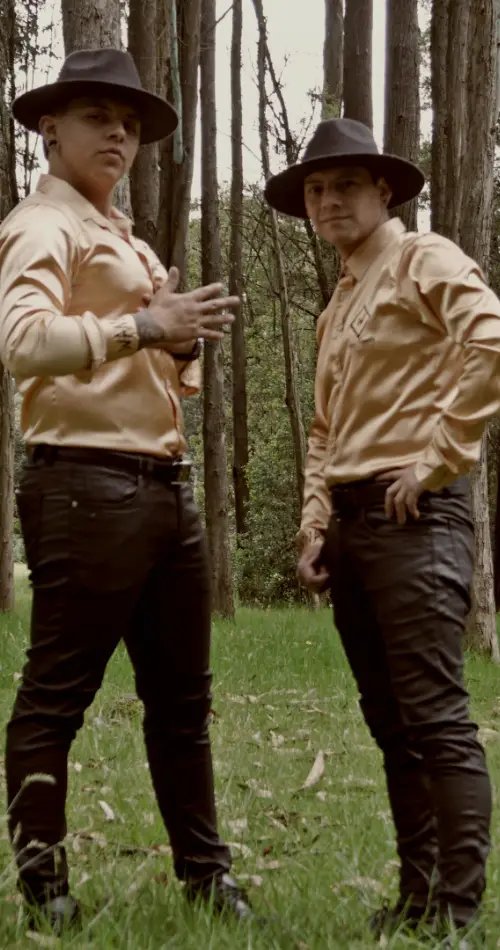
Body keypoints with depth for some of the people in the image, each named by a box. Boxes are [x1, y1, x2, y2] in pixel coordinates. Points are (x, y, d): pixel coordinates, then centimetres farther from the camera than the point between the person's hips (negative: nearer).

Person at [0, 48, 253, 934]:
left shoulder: (126, 240, 24)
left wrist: (181, 349, 6)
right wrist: (142, 326, -28)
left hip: (165, 486, 9)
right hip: (86, 484, -9)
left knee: (181, 694, 14)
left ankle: (204, 869, 23)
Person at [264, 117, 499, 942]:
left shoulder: (426, 262, -2)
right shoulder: (338, 306, 23)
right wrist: (315, 527, 14)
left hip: (414, 514, -8)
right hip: (351, 520, 9)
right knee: (391, 725, 9)